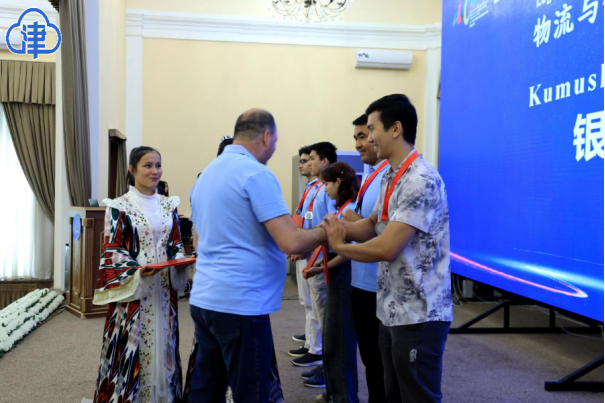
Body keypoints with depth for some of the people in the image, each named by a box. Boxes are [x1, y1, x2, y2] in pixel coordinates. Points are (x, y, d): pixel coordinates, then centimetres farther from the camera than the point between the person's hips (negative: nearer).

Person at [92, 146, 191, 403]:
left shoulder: (168, 205, 9)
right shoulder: (119, 207, -6)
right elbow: (112, 251, -8)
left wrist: (180, 261, -7)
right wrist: (136, 270, -23)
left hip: (163, 289, 5)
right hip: (132, 289, -5)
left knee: (162, 344, 10)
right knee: (132, 346, -2)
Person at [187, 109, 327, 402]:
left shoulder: (207, 174, 14)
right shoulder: (257, 174, -13)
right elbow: (292, 243, -20)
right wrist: (324, 232, 0)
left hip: (203, 299, 9)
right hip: (240, 304, -9)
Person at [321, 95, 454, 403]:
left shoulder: (422, 181, -22)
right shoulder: (389, 177, 11)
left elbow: (387, 248, -25)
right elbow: (374, 225, 17)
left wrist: (339, 247, -10)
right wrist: (340, 226, -4)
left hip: (419, 317, -10)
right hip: (392, 312, 10)